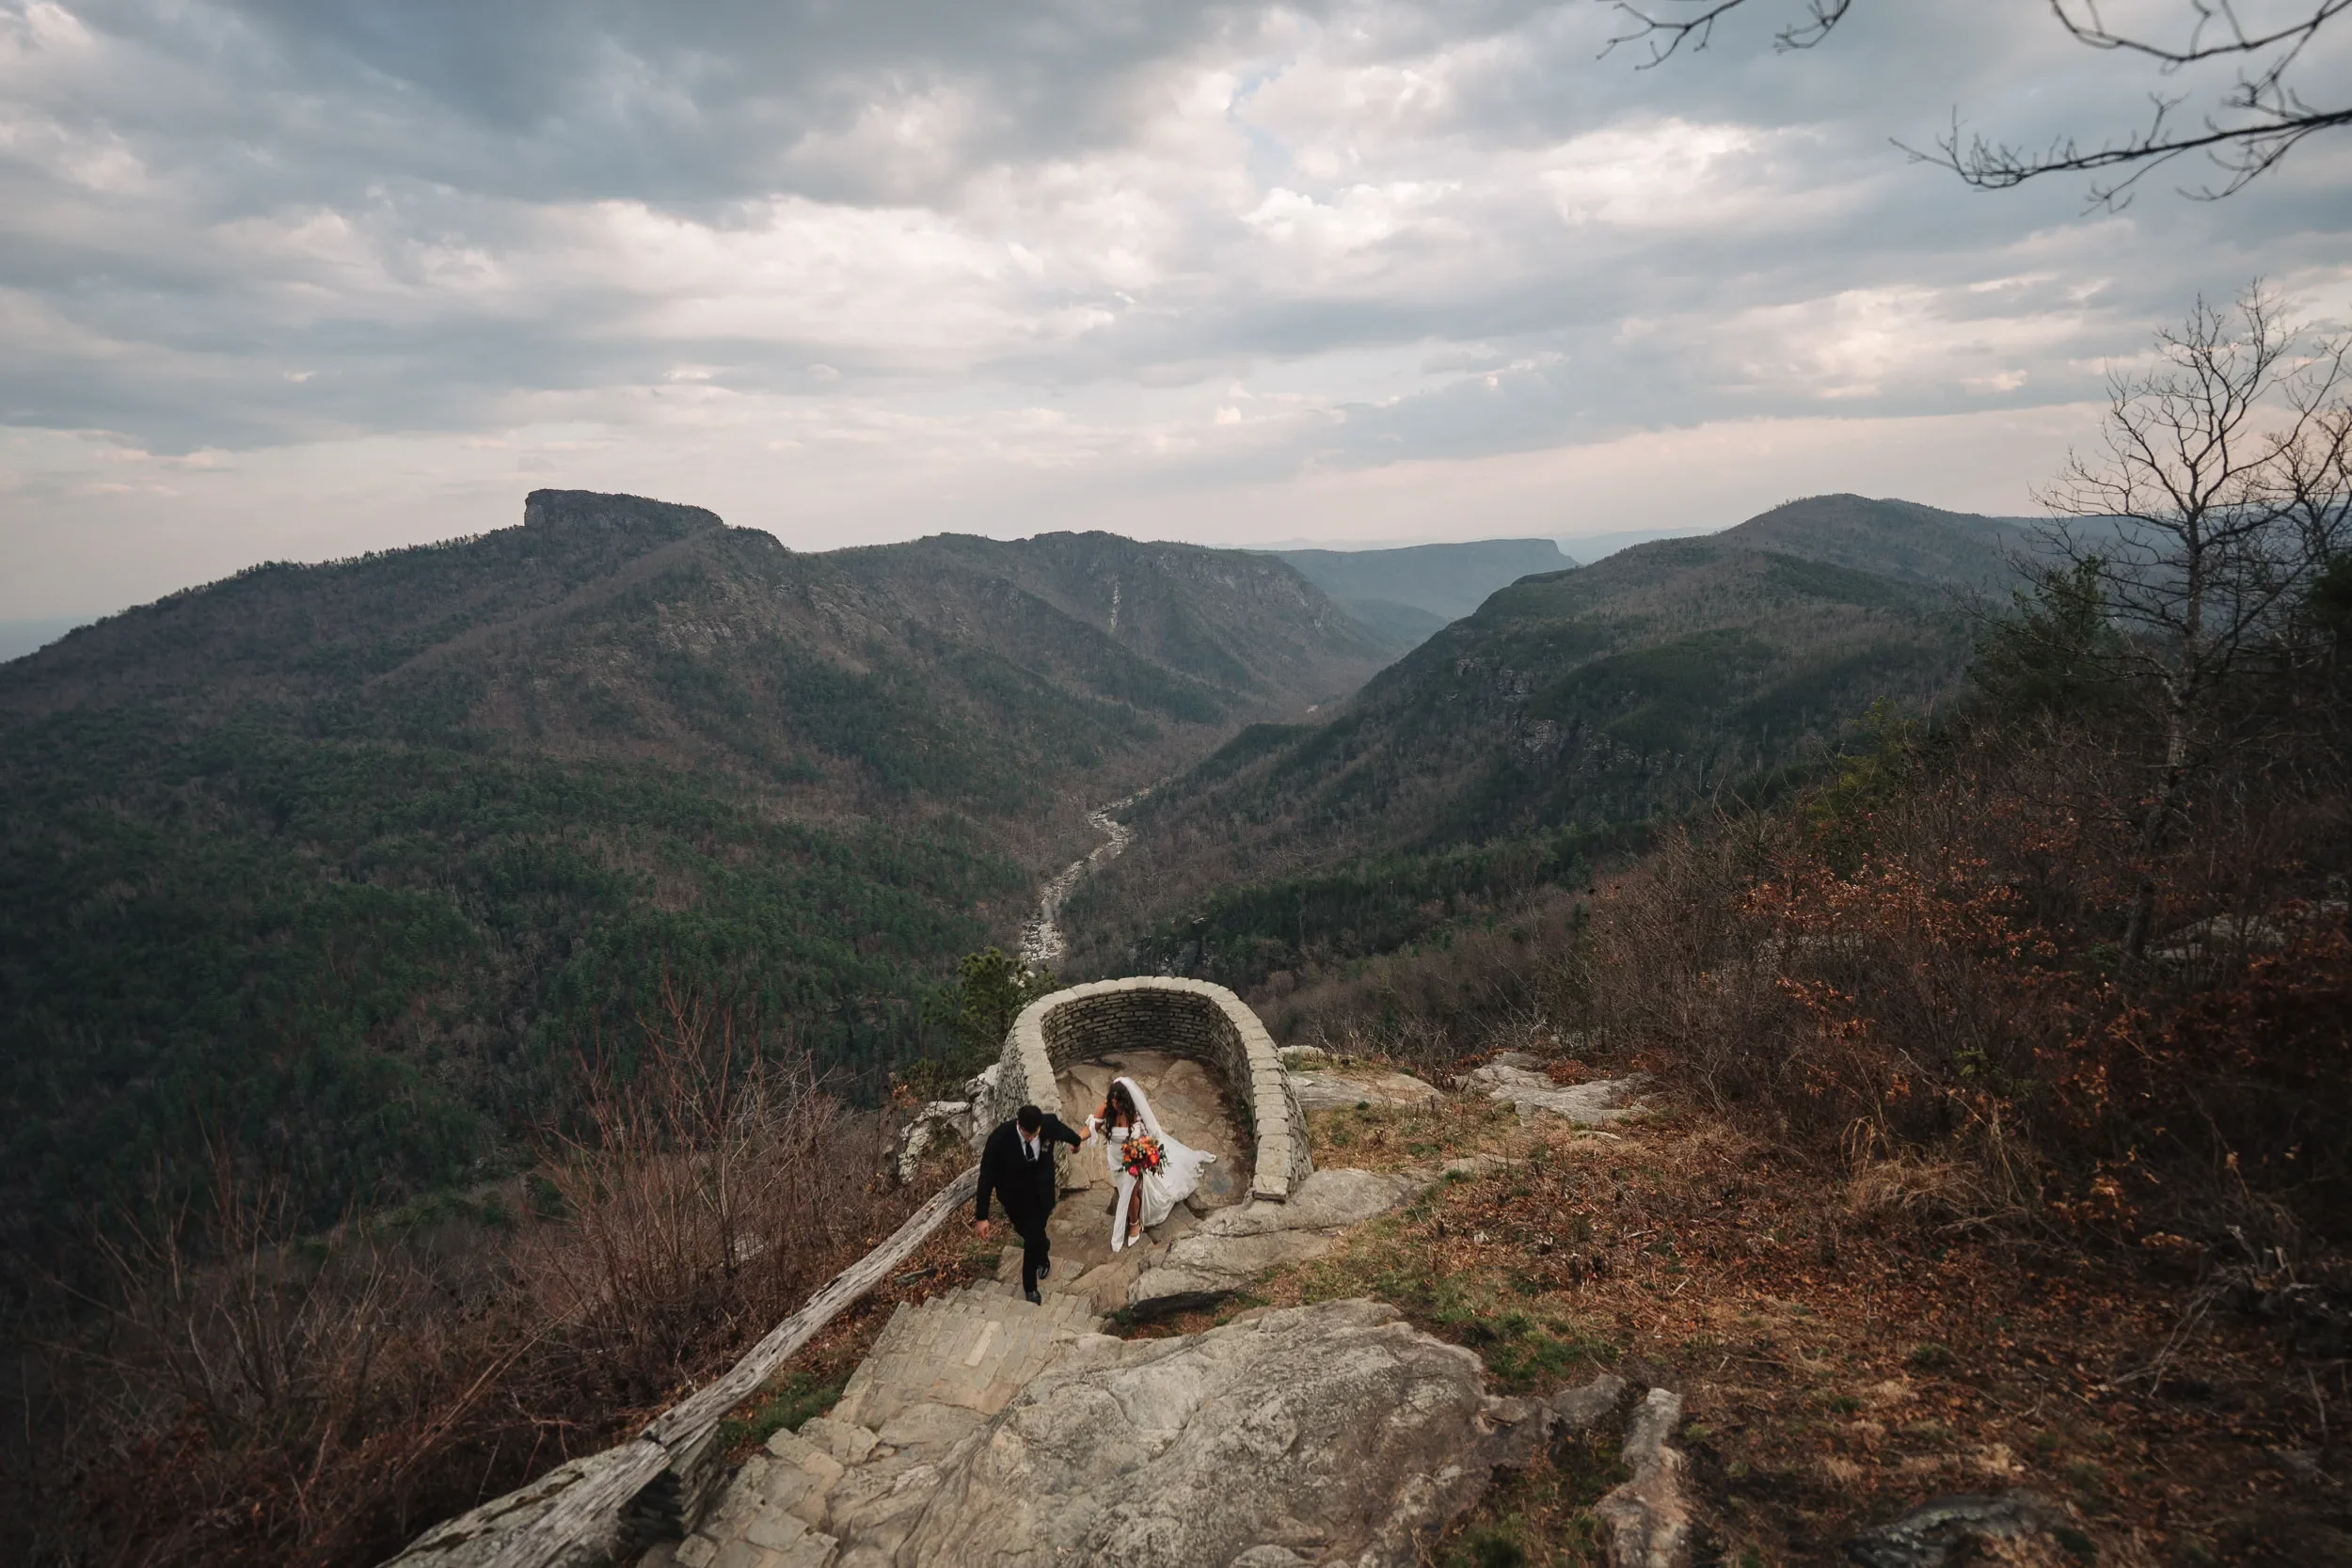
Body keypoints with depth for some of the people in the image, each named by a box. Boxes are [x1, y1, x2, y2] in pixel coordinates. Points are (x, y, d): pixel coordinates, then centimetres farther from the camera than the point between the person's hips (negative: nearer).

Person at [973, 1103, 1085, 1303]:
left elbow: (1064, 1133, 0)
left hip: (1041, 1192, 0)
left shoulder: (1051, 1124, -28)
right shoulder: (999, 1139, -35)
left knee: (1033, 1236, 3)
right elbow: (986, 1177, -26)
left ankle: (1030, 1284, 31)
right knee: (1025, 1230, 23)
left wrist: (1076, 1141, 24)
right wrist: (981, 1216, -23)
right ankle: (1042, 1252, 59)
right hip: (1014, 1195, 0)